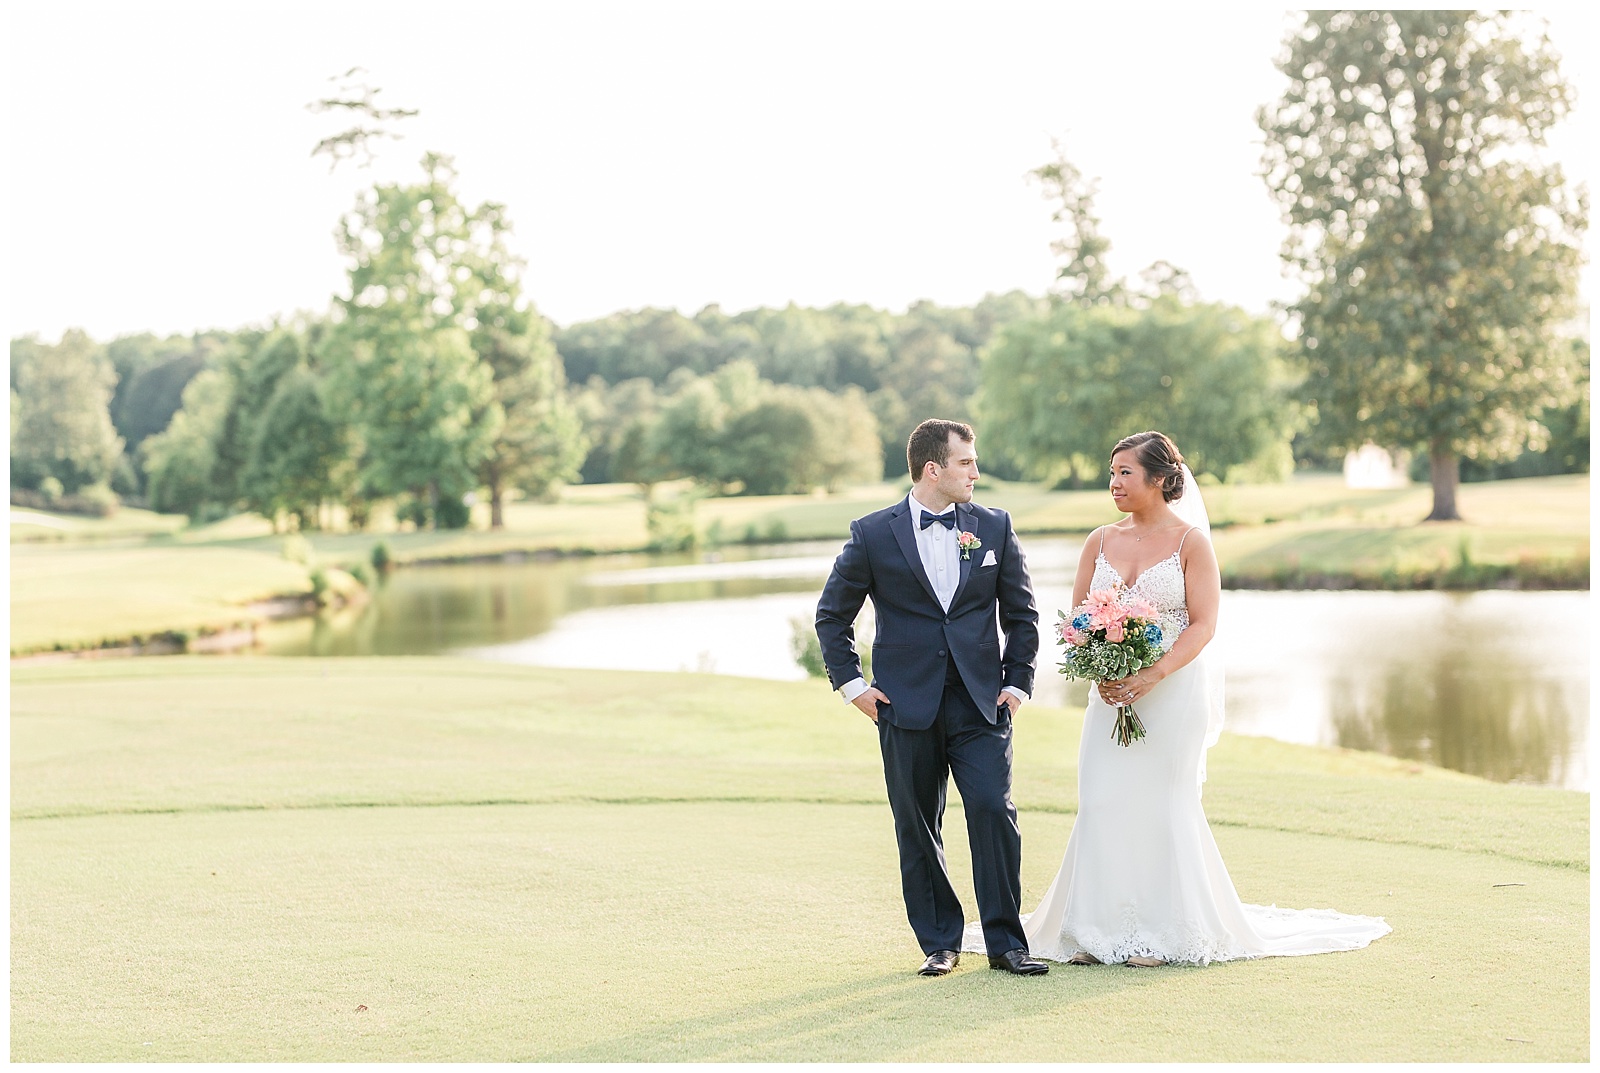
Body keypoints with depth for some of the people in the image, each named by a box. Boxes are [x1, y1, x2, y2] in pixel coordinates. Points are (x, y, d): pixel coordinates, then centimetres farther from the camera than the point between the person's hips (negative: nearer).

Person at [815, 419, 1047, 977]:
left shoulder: (994, 527, 5)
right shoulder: (872, 534, -1)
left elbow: (1021, 613, 12)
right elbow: (832, 614, 8)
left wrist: (1017, 681, 4)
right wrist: (851, 683, 1)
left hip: (981, 703, 1)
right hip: (906, 705, -1)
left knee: (995, 813, -9)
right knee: (917, 828, 5)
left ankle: (1005, 941, 1)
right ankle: (939, 941, 18)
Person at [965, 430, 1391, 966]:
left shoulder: (1190, 541, -5)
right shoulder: (1100, 542, 9)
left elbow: (1203, 624, -9)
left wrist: (1154, 675, -21)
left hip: (1173, 692, -4)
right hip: (1111, 694, 4)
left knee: (1161, 805, -1)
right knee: (1101, 802, 0)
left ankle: (1160, 933, 9)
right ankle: (1098, 930, 8)